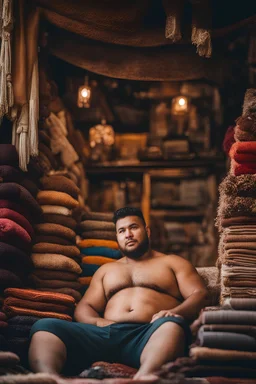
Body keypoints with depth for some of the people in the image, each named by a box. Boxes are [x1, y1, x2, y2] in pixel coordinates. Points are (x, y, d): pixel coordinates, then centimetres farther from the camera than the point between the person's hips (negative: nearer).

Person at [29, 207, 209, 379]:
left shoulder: (173, 262, 23)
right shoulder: (106, 269, 33)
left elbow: (200, 294, 9)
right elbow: (84, 307, 25)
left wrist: (176, 312, -14)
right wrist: (97, 322, -2)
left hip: (149, 336, -3)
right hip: (106, 334, 3)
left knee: (171, 324, -39)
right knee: (45, 326, -20)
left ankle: (142, 379, -67)